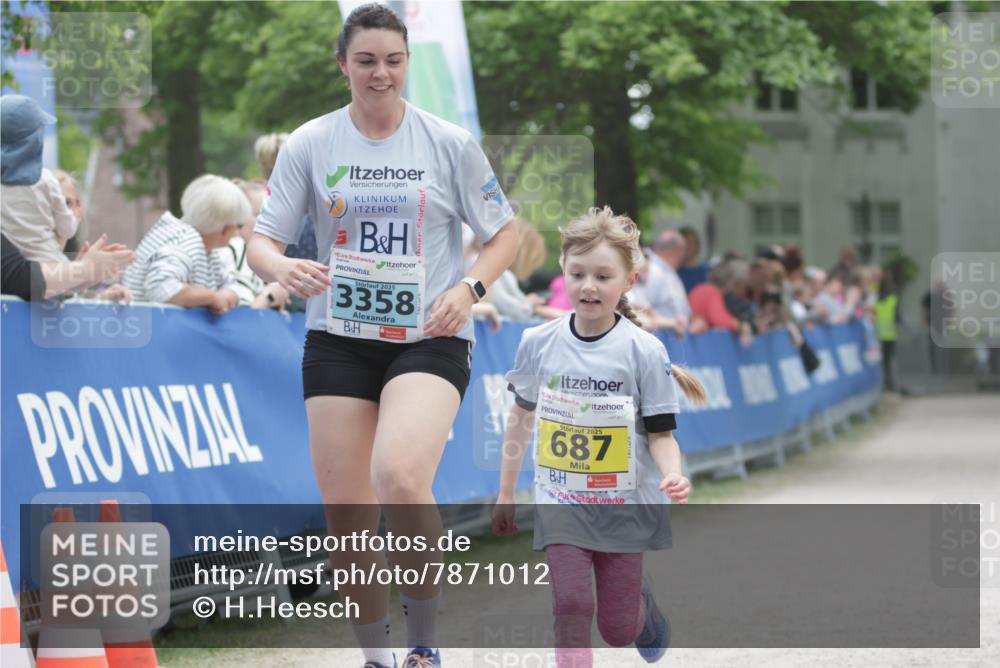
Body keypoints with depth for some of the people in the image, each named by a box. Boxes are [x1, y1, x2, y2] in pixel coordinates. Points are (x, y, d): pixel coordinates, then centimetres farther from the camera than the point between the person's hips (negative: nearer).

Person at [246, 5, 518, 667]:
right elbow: (262, 242, 2)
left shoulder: (451, 142, -1)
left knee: (399, 477, -28)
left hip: (429, 339, -3)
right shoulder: (309, 144, 2)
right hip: (338, 340, 3)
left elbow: (504, 233, 8)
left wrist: (469, 288, -11)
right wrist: (284, 268, -22)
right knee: (346, 511, 0)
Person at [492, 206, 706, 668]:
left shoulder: (644, 351, -11)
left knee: (617, 629, 8)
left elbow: (660, 432, -8)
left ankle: (643, 604, 43)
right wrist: (506, 494, 15)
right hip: (560, 504, 1)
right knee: (571, 610, -13)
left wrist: (673, 476, -29)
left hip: (624, 505, -1)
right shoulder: (539, 343, -3)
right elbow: (522, 417, 12)